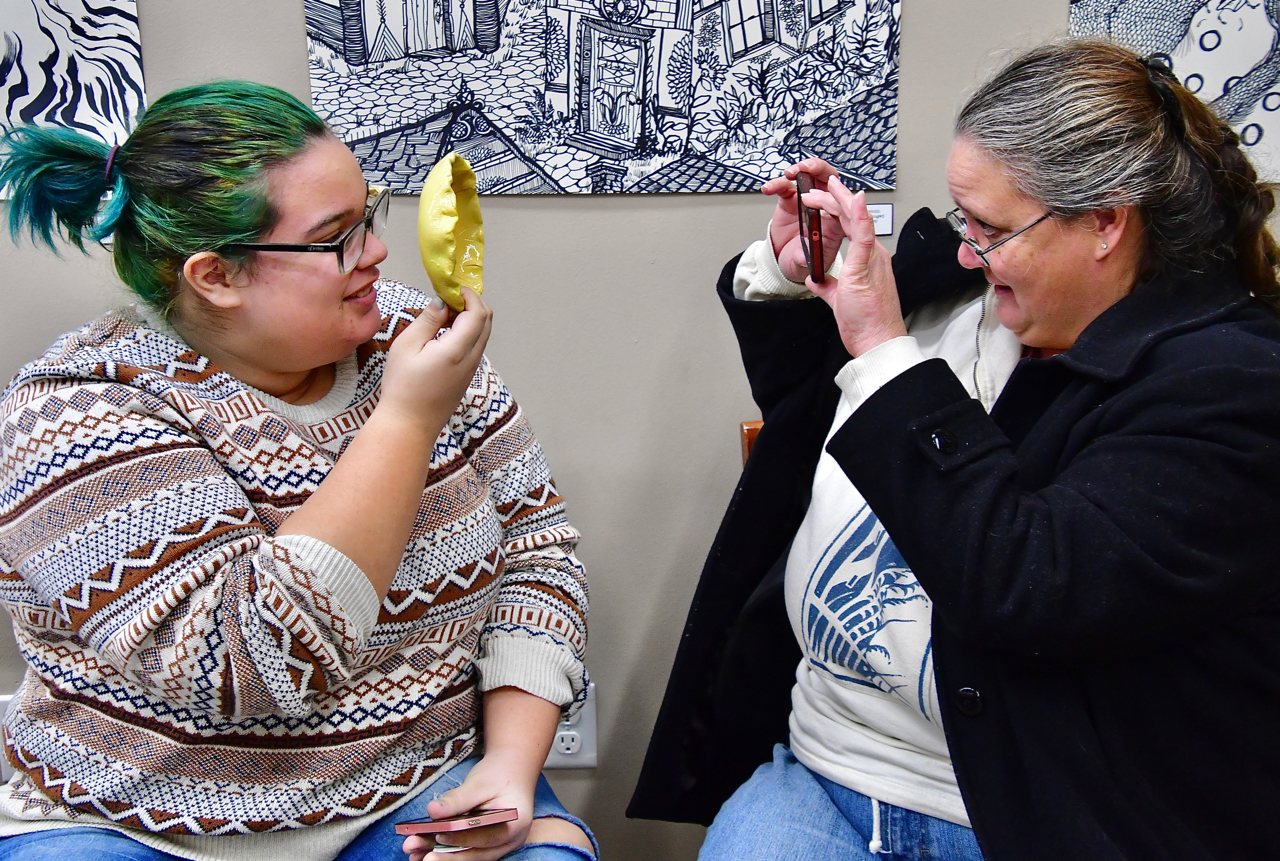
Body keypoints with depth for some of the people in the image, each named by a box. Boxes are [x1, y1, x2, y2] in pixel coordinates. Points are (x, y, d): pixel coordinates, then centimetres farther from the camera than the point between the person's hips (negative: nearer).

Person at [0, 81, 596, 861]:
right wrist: (407, 419, -24)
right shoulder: (81, 413, -15)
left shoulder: (402, 336, -1)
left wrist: (512, 763, -11)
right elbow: (252, 663, -26)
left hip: (424, 796, 2)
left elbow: (534, 552, 2)